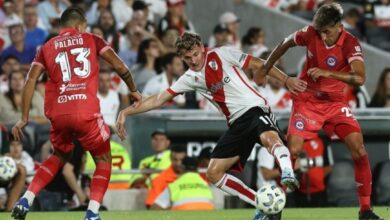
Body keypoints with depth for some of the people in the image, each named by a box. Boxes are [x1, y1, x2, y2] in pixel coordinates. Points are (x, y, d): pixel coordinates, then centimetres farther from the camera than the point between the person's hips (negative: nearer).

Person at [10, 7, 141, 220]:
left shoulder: (47, 47, 16)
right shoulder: (91, 40, 12)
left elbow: (30, 81, 7)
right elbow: (120, 67, 6)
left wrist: (24, 118, 9)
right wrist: (133, 90, 23)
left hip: (57, 114, 3)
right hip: (87, 112, -3)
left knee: (59, 157, 29)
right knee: (103, 160, 15)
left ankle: (25, 200, 14)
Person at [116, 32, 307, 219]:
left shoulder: (221, 55, -1)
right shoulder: (190, 79, 11)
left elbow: (258, 64, 2)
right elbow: (159, 99, 11)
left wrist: (287, 80, -2)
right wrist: (126, 112, 4)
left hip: (254, 109, -6)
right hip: (237, 123, 6)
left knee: (270, 138, -41)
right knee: (214, 173, -2)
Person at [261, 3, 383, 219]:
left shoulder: (351, 44, -19)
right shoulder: (310, 33, -14)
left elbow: (359, 78, -35)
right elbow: (285, 44, 7)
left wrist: (328, 73, -44)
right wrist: (265, 69, 13)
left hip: (335, 102, 0)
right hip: (307, 101, 0)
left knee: (359, 149, -12)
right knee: (292, 151, -12)